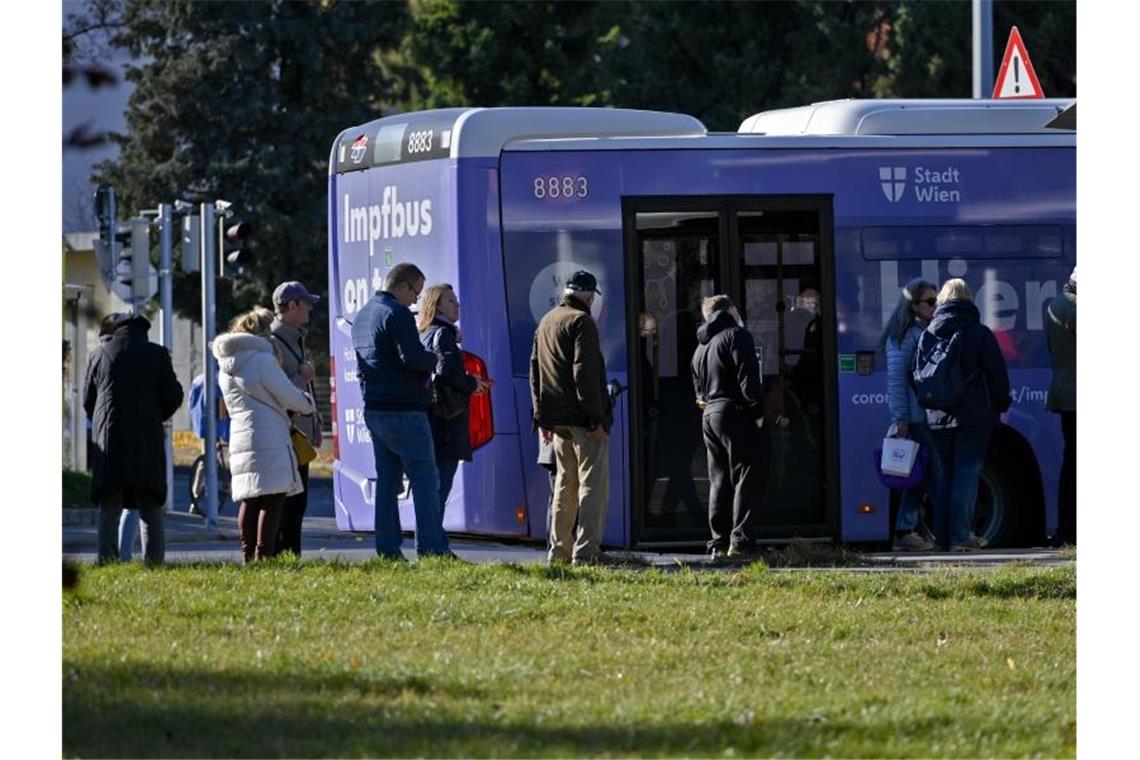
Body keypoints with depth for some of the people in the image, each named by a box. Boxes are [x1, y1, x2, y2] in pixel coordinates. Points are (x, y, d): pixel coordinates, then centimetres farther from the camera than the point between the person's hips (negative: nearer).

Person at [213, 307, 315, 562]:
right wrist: (308, 404, 16)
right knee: (272, 500, -7)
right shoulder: (262, 359, -9)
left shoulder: (225, 366, 16)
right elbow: (289, 397, -7)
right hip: (269, 438, -7)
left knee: (249, 500, 10)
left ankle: (248, 557, 8)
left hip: (238, 438, 8)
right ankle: (263, 554, -13)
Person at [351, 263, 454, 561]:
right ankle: (432, 548, -9)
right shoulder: (397, 314, -13)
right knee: (425, 479, -5)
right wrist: (434, 358, -2)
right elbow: (413, 358, -23)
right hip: (403, 410, -9)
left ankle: (388, 549, 8)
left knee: (387, 480, 10)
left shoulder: (363, 316, 17)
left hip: (373, 409, 9)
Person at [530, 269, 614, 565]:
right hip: (582, 418, -8)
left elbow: (535, 371, 18)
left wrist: (541, 415, 20)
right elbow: (585, 373, -18)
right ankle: (586, 551, -13)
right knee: (593, 484, -6)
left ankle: (559, 550, 14)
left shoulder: (546, 322, 16)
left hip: (556, 417, 8)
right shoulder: (581, 322, -11)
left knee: (565, 483, 15)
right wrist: (596, 418, -18)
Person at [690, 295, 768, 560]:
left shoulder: (701, 347, 21)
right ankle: (740, 541, -15)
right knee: (746, 478, -7)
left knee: (719, 481, 10)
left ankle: (719, 543, 7)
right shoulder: (737, 335, -6)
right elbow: (748, 379, -14)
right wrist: (758, 411, -13)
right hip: (736, 414, -8)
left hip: (710, 416, 8)